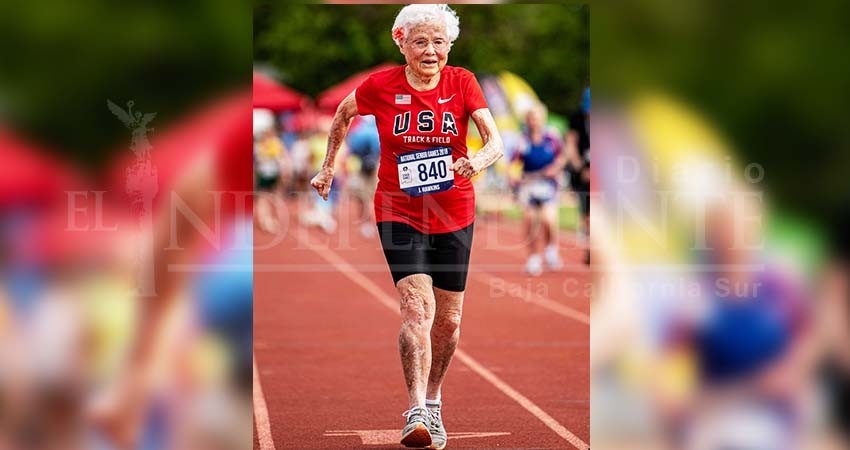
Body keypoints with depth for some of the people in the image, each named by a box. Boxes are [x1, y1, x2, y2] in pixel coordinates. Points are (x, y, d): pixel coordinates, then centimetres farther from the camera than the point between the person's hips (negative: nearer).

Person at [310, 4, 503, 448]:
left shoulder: (462, 83, -7)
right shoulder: (380, 86, -8)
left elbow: (496, 141, -15)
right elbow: (343, 113, 13)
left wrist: (477, 161, -36)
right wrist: (328, 167, 17)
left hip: (454, 214, 2)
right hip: (399, 212, -2)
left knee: (448, 320, 10)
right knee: (417, 307, -20)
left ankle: (432, 402, 34)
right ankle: (416, 413, -26)